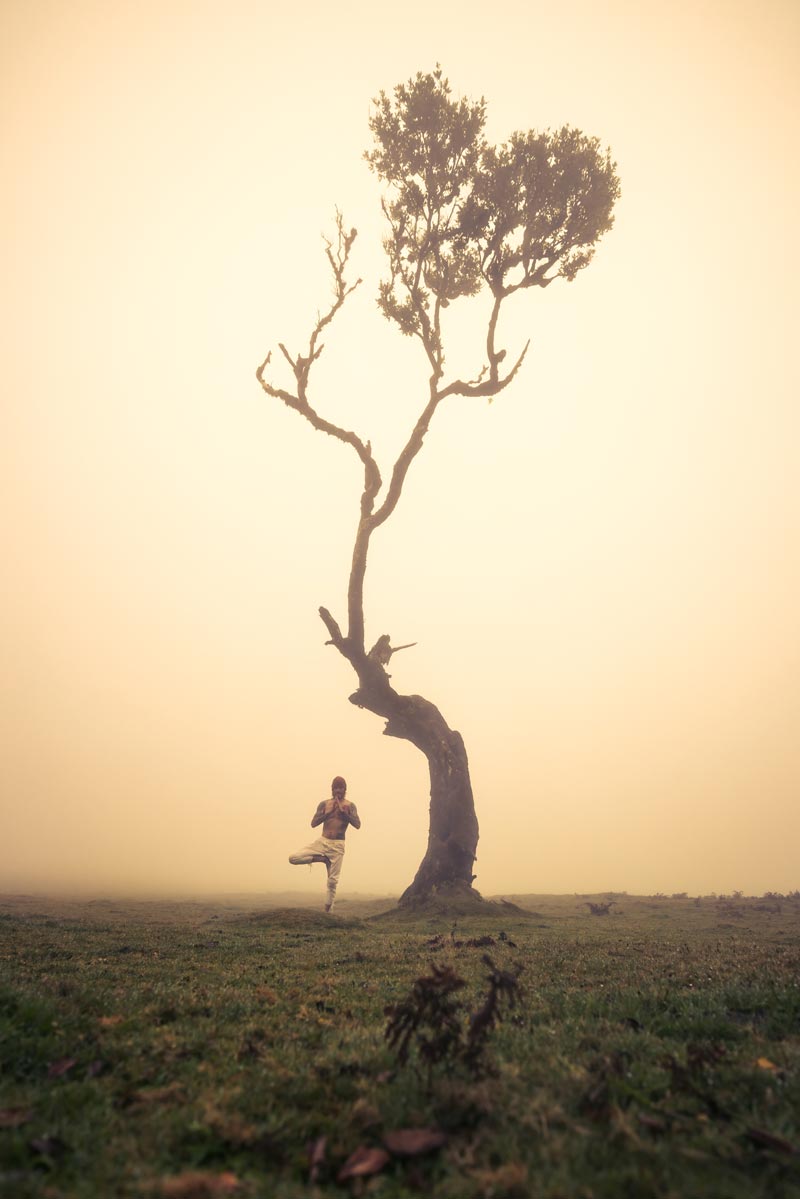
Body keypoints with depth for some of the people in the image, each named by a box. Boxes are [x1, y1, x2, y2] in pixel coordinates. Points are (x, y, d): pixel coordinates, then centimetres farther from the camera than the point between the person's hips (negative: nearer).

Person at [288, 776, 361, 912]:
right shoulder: (324, 804, 2)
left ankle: (327, 911, 13)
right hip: (322, 842, 2)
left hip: (337, 845, -1)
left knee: (333, 880, -1)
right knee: (293, 858, -13)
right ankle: (322, 859, 2)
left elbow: (357, 825, -12)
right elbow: (313, 823, -5)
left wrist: (343, 811, -18)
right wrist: (328, 812, -15)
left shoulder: (349, 806, 0)